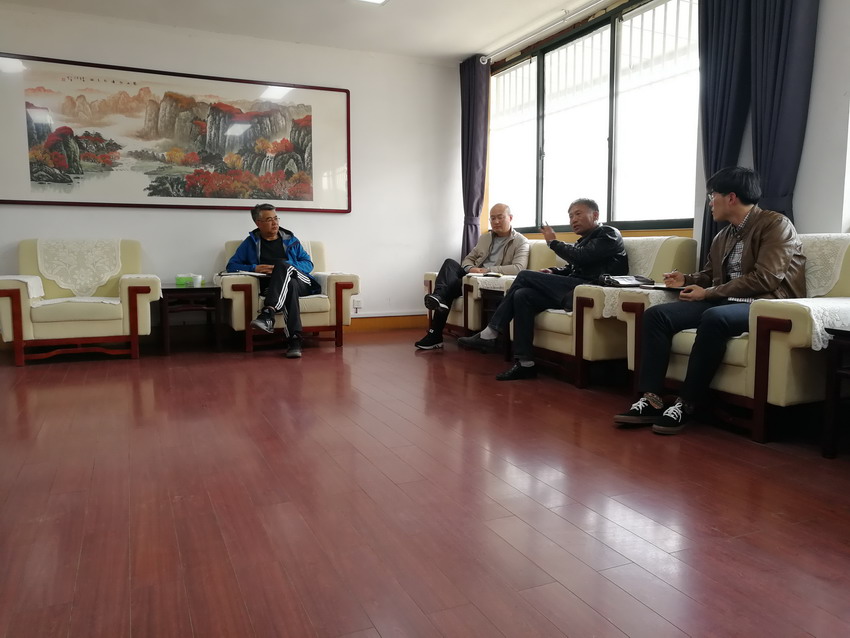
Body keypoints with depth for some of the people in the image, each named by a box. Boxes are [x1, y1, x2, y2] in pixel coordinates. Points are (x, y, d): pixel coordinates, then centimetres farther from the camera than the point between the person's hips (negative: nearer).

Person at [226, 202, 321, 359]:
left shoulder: (290, 240, 24)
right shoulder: (251, 242, 20)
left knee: (283, 265, -32)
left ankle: (268, 313, -49)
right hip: (271, 286, -1)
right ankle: (294, 339, -51)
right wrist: (254, 268, -7)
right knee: (290, 286, -39)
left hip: (301, 283, 1)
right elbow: (231, 266, 13)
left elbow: (308, 263, 16)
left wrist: (286, 267, -5)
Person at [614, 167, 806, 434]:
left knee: (714, 318, -39)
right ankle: (651, 401, -21)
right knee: (656, 314, -13)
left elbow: (765, 279, -17)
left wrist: (708, 293, -15)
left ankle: (685, 405, -28)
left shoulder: (776, 224, -6)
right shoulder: (722, 236, 16)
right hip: (723, 303, 7)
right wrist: (687, 280, 7)